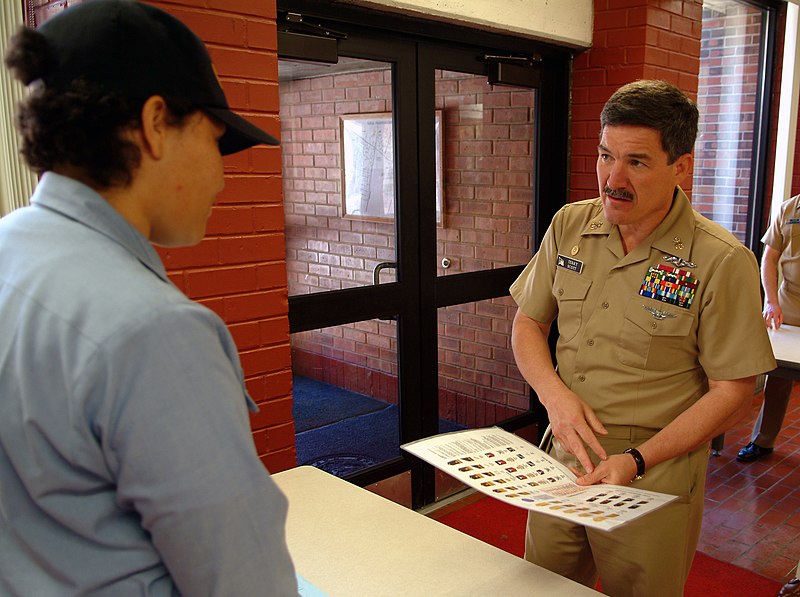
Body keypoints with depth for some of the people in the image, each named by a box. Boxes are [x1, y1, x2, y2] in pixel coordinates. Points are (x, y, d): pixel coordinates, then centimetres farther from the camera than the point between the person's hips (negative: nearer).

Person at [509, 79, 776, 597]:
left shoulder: (722, 261, -15)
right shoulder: (569, 226, -1)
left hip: (656, 477, -4)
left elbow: (733, 393, -12)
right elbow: (528, 323, 6)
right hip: (566, 455, 4)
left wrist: (638, 461, -21)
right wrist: (555, 393, -12)